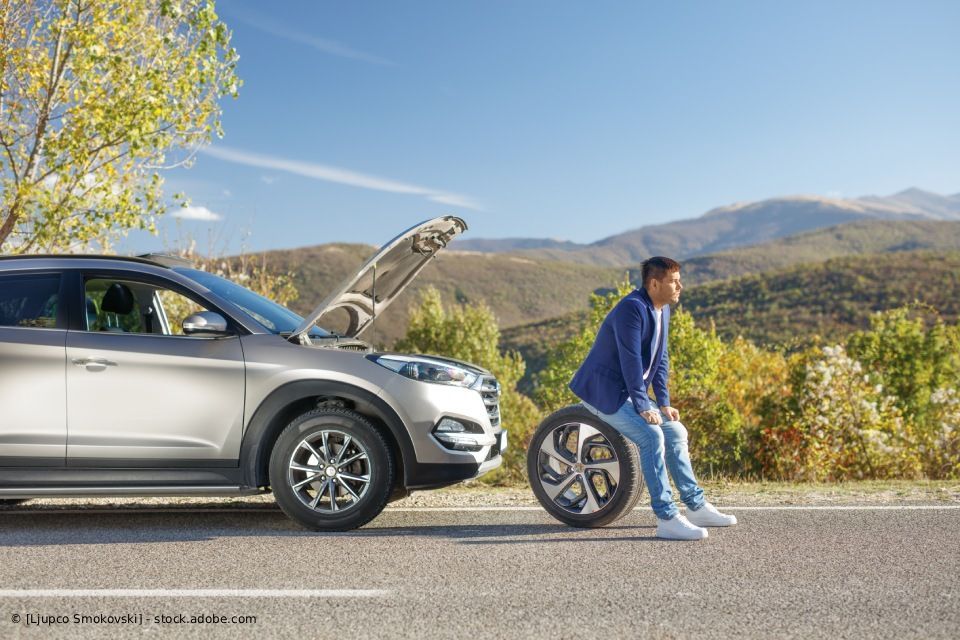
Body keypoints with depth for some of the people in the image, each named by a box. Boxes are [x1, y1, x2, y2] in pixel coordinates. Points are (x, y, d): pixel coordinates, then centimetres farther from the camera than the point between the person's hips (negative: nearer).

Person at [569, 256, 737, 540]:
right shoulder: (632, 308, -22)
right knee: (652, 437, -23)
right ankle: (667, 519, -19)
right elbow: (631, 360, -26)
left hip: (630, 391, 10)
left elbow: (660, 357, 11)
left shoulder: (663, 309, 8)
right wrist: (643, 406, -26)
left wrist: (664, 403, 4)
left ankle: (697, 507, 18)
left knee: (676, 431, 8)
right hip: (604, 391, -10)